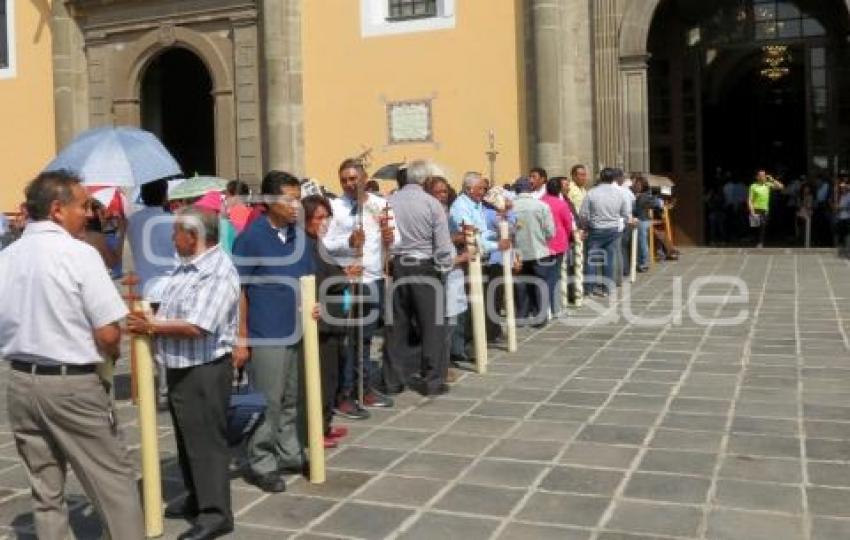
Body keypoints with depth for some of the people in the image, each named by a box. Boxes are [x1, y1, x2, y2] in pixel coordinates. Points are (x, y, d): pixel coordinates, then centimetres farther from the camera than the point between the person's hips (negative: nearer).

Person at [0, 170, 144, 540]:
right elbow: (108, 334, -16)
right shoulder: (79, 253, -13)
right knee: (114, 481, 6)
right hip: (72, 384, -6)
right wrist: (110, 356, 4)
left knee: (45, 490, 14)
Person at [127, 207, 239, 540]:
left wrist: (152, 327, -15)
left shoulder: (218, 272, -20)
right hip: (179, 368, 10)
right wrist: (147, 320, -3)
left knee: (207, 439, -2)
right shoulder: (185, 267, 12)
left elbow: (196, 327, -27)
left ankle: (216, 513, 7)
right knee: (187, 438, 19)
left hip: (205, 370, -10)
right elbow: (171, 312, 17)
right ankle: (198, 498, 33)